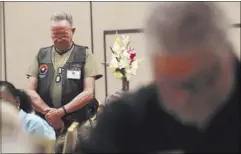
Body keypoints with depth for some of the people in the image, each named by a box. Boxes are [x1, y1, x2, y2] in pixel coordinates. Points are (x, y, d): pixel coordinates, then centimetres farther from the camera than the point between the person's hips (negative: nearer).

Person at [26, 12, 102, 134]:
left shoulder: (84, 55, 5)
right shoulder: (41, 55, 13)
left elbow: (88, 93, -3)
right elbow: (30, 91, 6)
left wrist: (62, 111, -15)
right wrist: (48, 111, -11)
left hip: (76, 125, -2)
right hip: (44, 124, 2)